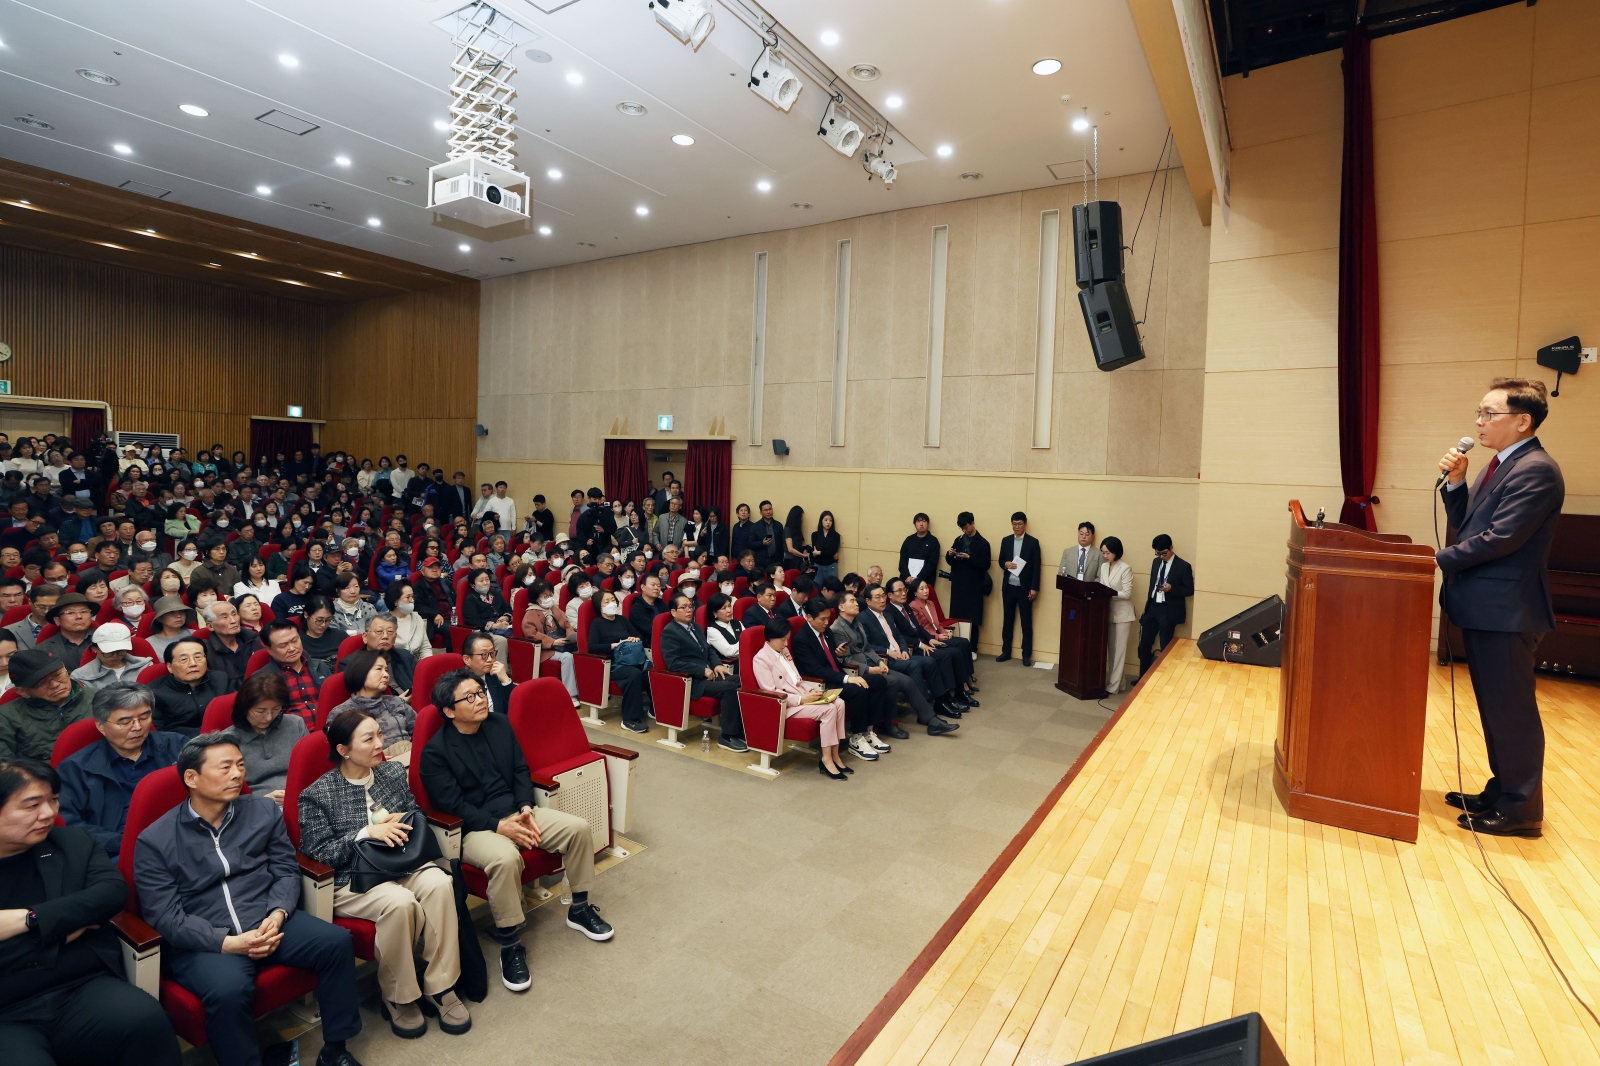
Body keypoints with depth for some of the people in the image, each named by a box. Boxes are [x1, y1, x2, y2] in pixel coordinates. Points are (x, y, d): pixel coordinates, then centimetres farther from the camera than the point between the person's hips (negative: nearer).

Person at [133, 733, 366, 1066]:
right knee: (229, 991, -35)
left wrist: (278, 915, -13)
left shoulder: (263, 810, 7)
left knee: (336, 941, -18)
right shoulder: (155, 841, -3)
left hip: (267, 921, 4)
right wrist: (229, 942, -20)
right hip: (200, 941, -3)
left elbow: (286, 868, 7)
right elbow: (164, 916, -8)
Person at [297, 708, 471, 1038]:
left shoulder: (394, 772, 8)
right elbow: (317, 855, -9)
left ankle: (440, 988, -16)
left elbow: (417, 814, 18)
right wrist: (366, 833, -20)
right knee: (400, 902, -35)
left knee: (439, 883, -29)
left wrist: (404, 821, -6)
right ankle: (398, 996, -8)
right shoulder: (316, 795, -5)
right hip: (350, 880, -4)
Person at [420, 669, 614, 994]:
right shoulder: (435, 751, -10)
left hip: (517, 812, 6)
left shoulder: (500, 724, 7)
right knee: (505, 858, -38)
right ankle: (510, 947, -18)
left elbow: (521, 770, 9)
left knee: (579, 828, -12)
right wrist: (498, 826, -22)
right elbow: (452, 804, -15)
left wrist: (526, 808, -8)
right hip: (474, 828, -6)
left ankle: (579, 909, 8)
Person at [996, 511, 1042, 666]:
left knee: (1026, 622, 4)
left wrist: (1034, 588, -10)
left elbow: (1036, 567, -5)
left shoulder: (1033, 542, -4)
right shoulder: (1006, 541, 7)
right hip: (1008, 586, 3)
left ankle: (1026, 655, 11)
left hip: (1025, 587, -3)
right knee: (1007, 620, 10)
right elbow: (1000, 561, 11)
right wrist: (1005, 564, -13)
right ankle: (1006, 651, 20)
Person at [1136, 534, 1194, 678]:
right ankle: (1143, 677, 21)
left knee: (1165, 647, 3)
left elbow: (1190, 590, -8)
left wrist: (1172, 588, -24)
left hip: (1168, 611, -6)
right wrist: (1147, 605, 13)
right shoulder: (1156, 562, 9)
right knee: (1144, 644, 9)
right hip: (1152, 607, 6)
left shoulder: (1183, 566, -9)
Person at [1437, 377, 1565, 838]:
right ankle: (1501, 792, 30)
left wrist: (1439, 559, -12)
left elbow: (1499, 539, -22)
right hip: (1482, 607, 9)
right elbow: (1466, 525, 14)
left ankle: (1521, 810, 14)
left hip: (1505, 610, -9)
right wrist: (1455, 482, 1)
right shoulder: (1501, 463, 13)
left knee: (1512, 710, 1)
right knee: (1495, 708, 18)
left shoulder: (1535, 470, -16)